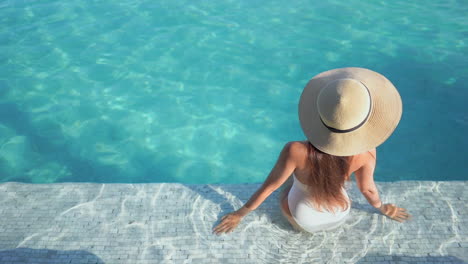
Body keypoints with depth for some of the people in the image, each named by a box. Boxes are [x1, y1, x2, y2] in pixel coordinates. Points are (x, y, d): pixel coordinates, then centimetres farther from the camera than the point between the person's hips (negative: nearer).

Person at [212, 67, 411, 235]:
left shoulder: (296, 151, -40)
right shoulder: (366, 153, -32)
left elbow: (269, 187, -25)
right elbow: (367, 189, -13)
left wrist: (239, 214, -5)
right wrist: (382, 208, 12)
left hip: (301, 221, -2)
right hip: (339, 217, 2)